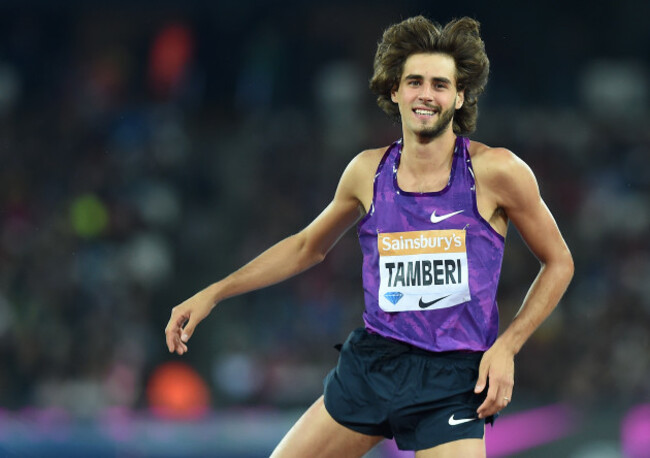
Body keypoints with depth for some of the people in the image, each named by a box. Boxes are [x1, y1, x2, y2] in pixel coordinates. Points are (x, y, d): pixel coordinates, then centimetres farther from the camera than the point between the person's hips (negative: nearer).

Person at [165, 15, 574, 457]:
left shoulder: (495, 171, -9)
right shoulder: (368, 172, 3)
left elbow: (559, 263, 2)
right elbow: (308, 246, 20)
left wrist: (506, 346, -9)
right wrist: (213, 294, 18)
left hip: (453, 383, -4)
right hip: (371, 364, 4)